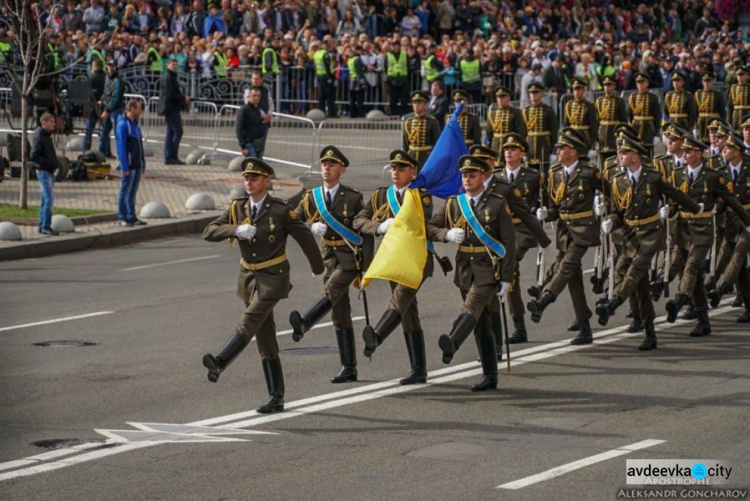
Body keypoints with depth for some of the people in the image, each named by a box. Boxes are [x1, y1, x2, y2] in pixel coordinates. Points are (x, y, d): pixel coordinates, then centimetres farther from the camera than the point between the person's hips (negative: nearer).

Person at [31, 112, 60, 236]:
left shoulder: (47, 136, 14)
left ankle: (42, 226, 16)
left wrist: (56, 163, 6)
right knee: (49, 199, -12)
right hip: (44, 171, -9)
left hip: (50, 172, 9)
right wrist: (51, 163, -21)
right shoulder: (39, 137, -14)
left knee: (46, 200, 12)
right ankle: (46, 226, -10)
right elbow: (34, 156, -20)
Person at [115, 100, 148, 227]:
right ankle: (122, 218, 4)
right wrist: (125, 167, -20)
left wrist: (143, 164, 16)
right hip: (129, 164, -8)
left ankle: (131, 217, 17)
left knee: (133, 192, 12)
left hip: (138, 164, 8)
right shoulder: (123, 124, -13)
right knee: (125, 191, -2)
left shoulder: (136, 124, 14)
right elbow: (121, 147, -16)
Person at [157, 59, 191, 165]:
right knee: (178, 131, -10)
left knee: (170, 132, 10)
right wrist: (183, 98, -14)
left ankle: (169, 157, 11)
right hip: (171, 108, -11)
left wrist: (183, 98, 8)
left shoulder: (171, 77, 18)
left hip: (171, 108, 11)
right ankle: (173, 157, -9)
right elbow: (170, 95, -20)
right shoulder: (167, 78, -14)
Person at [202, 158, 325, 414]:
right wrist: (235, 230, -22)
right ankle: (276, 398, 9)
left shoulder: (280, 210, -10)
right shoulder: (237, 208, 3)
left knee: (249, 323, -24)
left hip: (274, 277, -5)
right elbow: (209, 232, -4)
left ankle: (219, 363, -43)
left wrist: (320, 270, 9)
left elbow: (304, 237, -1)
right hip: (248, 277, 5)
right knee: (265, 337, 6)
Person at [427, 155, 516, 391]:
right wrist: (447, 234, -12)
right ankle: (490, 376, 14)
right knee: (481, 324, 9)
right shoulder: (453, 204, 9)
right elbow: (429, 229, 10)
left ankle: (451, 344, -53)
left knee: (471, 309, -28)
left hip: (488, 270, -5)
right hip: (465, 271, 5)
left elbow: (509, 243, -4)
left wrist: (506, 279, -9)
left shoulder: (497, 204, -3)